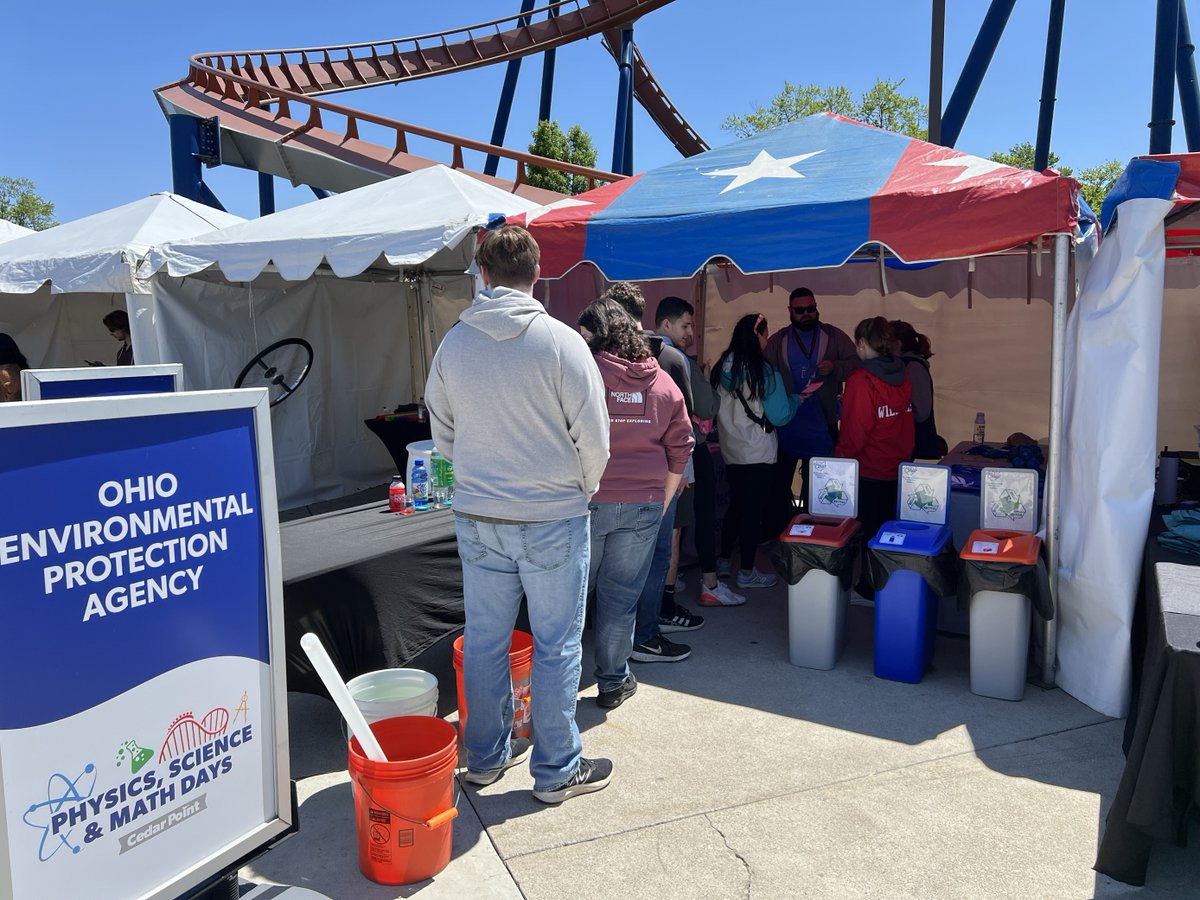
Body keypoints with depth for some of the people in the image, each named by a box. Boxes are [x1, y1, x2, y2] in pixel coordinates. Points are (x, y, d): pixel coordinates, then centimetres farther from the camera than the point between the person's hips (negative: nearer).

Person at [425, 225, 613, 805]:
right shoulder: (561, 340, -15)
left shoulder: (453, 342, 0)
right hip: (553, 518, -4)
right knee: (556, 646, 9)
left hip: (476, 518, 5)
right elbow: (593, 437, -12)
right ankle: (556, 771, 22)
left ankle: (485, 756, 32)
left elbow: (442, 433, 10)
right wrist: (582, 490, 7)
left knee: (484, 641, 16)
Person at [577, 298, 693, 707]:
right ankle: (613, 682, 21)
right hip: (643, 505, 3)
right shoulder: (663, 383, 7)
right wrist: (660, 503, 16)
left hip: (586, 502, -2)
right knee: (621, 595, 10)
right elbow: (680, 450, 9)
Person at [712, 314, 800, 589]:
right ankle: (746, 572, 11)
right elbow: (780, 416, -12)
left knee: (736, 504, 20)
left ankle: (723, 559, 29)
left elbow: (716, 408, 11)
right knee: (754, 510, 3)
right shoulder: (764, 371, -17)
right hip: (757, 453, -6)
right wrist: (797, 398, 4)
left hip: (730, 451, 6)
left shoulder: (723, 368, 1)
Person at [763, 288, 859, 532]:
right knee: (779, 481, 4)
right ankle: (775, 532, 17)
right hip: (785, 424, 0)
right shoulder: (777, 341, 5)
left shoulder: (835, 336, 5)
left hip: (822, 425, 0)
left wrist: (835, 367, -21)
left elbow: (856, 363, -2)